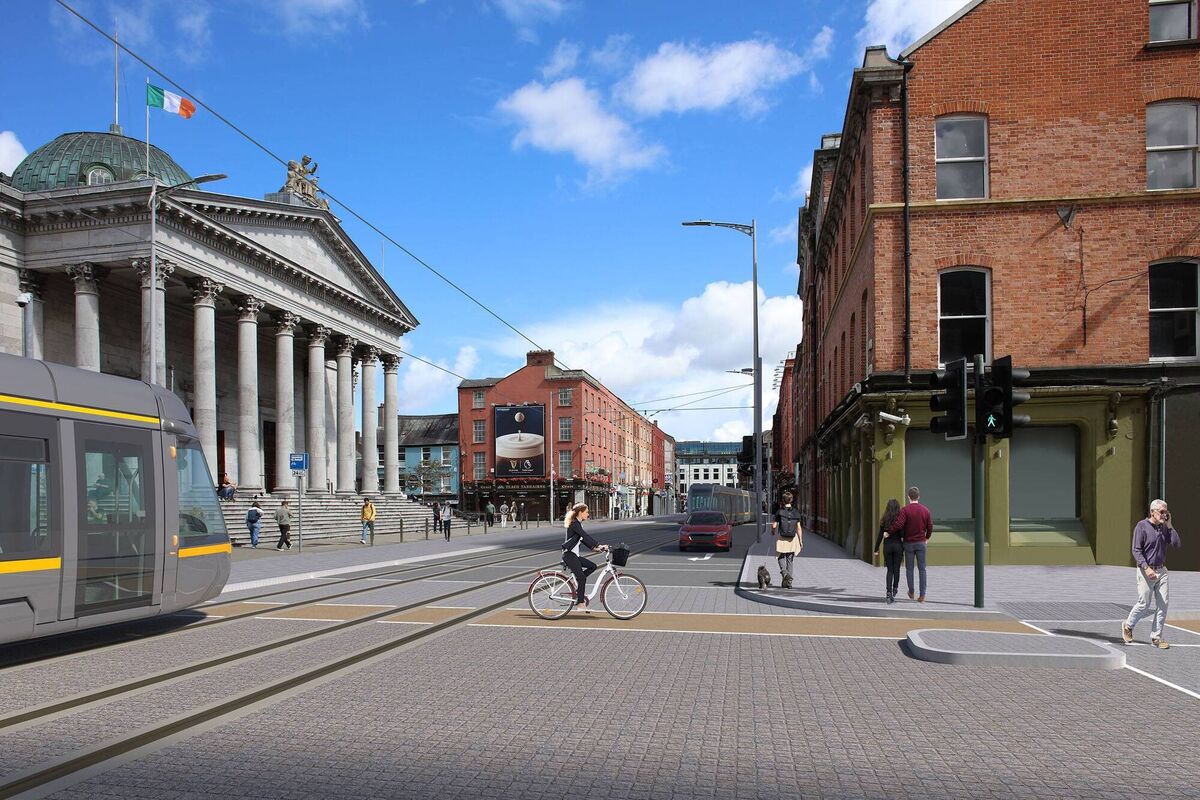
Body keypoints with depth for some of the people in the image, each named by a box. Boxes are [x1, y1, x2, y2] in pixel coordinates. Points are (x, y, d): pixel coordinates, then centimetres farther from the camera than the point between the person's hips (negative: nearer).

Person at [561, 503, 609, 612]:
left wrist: (593, 548, 9)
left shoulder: (578, 524, 15)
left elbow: (584, 538, 19)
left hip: (574, 555, 9)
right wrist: (599, 545, -25)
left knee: (592, 566, 5)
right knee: (582, 577, -10)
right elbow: (586, 536, -24)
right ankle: (581, 603, -2)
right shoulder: (574, 524, -16)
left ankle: (577, 585, 7)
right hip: (569, 555, -9)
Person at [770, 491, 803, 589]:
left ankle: (785, 573, -17)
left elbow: (774, 525, -7)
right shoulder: (796, 513, 0)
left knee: (781, 558, 11)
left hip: (782, 539, -3)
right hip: (793, 539, 3)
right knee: (789, 560, 11)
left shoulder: (779, 512, -7)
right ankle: (787, 582, 10)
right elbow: (799, 528, -1)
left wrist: (773, 532, 15)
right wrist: (801, 541, 5)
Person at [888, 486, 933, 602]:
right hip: (921, 543, 2)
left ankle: (911, 592, 22)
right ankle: (922, 595, 1)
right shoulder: (925, 510, 0)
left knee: (909, 568, 11)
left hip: (909, 543, -2)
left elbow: (898, 524, -23)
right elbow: (930, 527, 4)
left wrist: (888, 532, -8)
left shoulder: (905, 510, -12)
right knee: (922, 569, 5)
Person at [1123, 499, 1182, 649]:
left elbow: (1177, 544, -1)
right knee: (1144, 604, -3)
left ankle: (1156, 637, 10)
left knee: (1163, 604, 1)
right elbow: (1136, 550, -14)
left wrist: (1169, 525, -3)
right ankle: (1128, 627, 20)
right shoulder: (1142, 526, -9)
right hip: (1146, 571, -6)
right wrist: (1146, 568, -24)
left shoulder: (1164, 528, 9)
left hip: (1162, 570, 6)